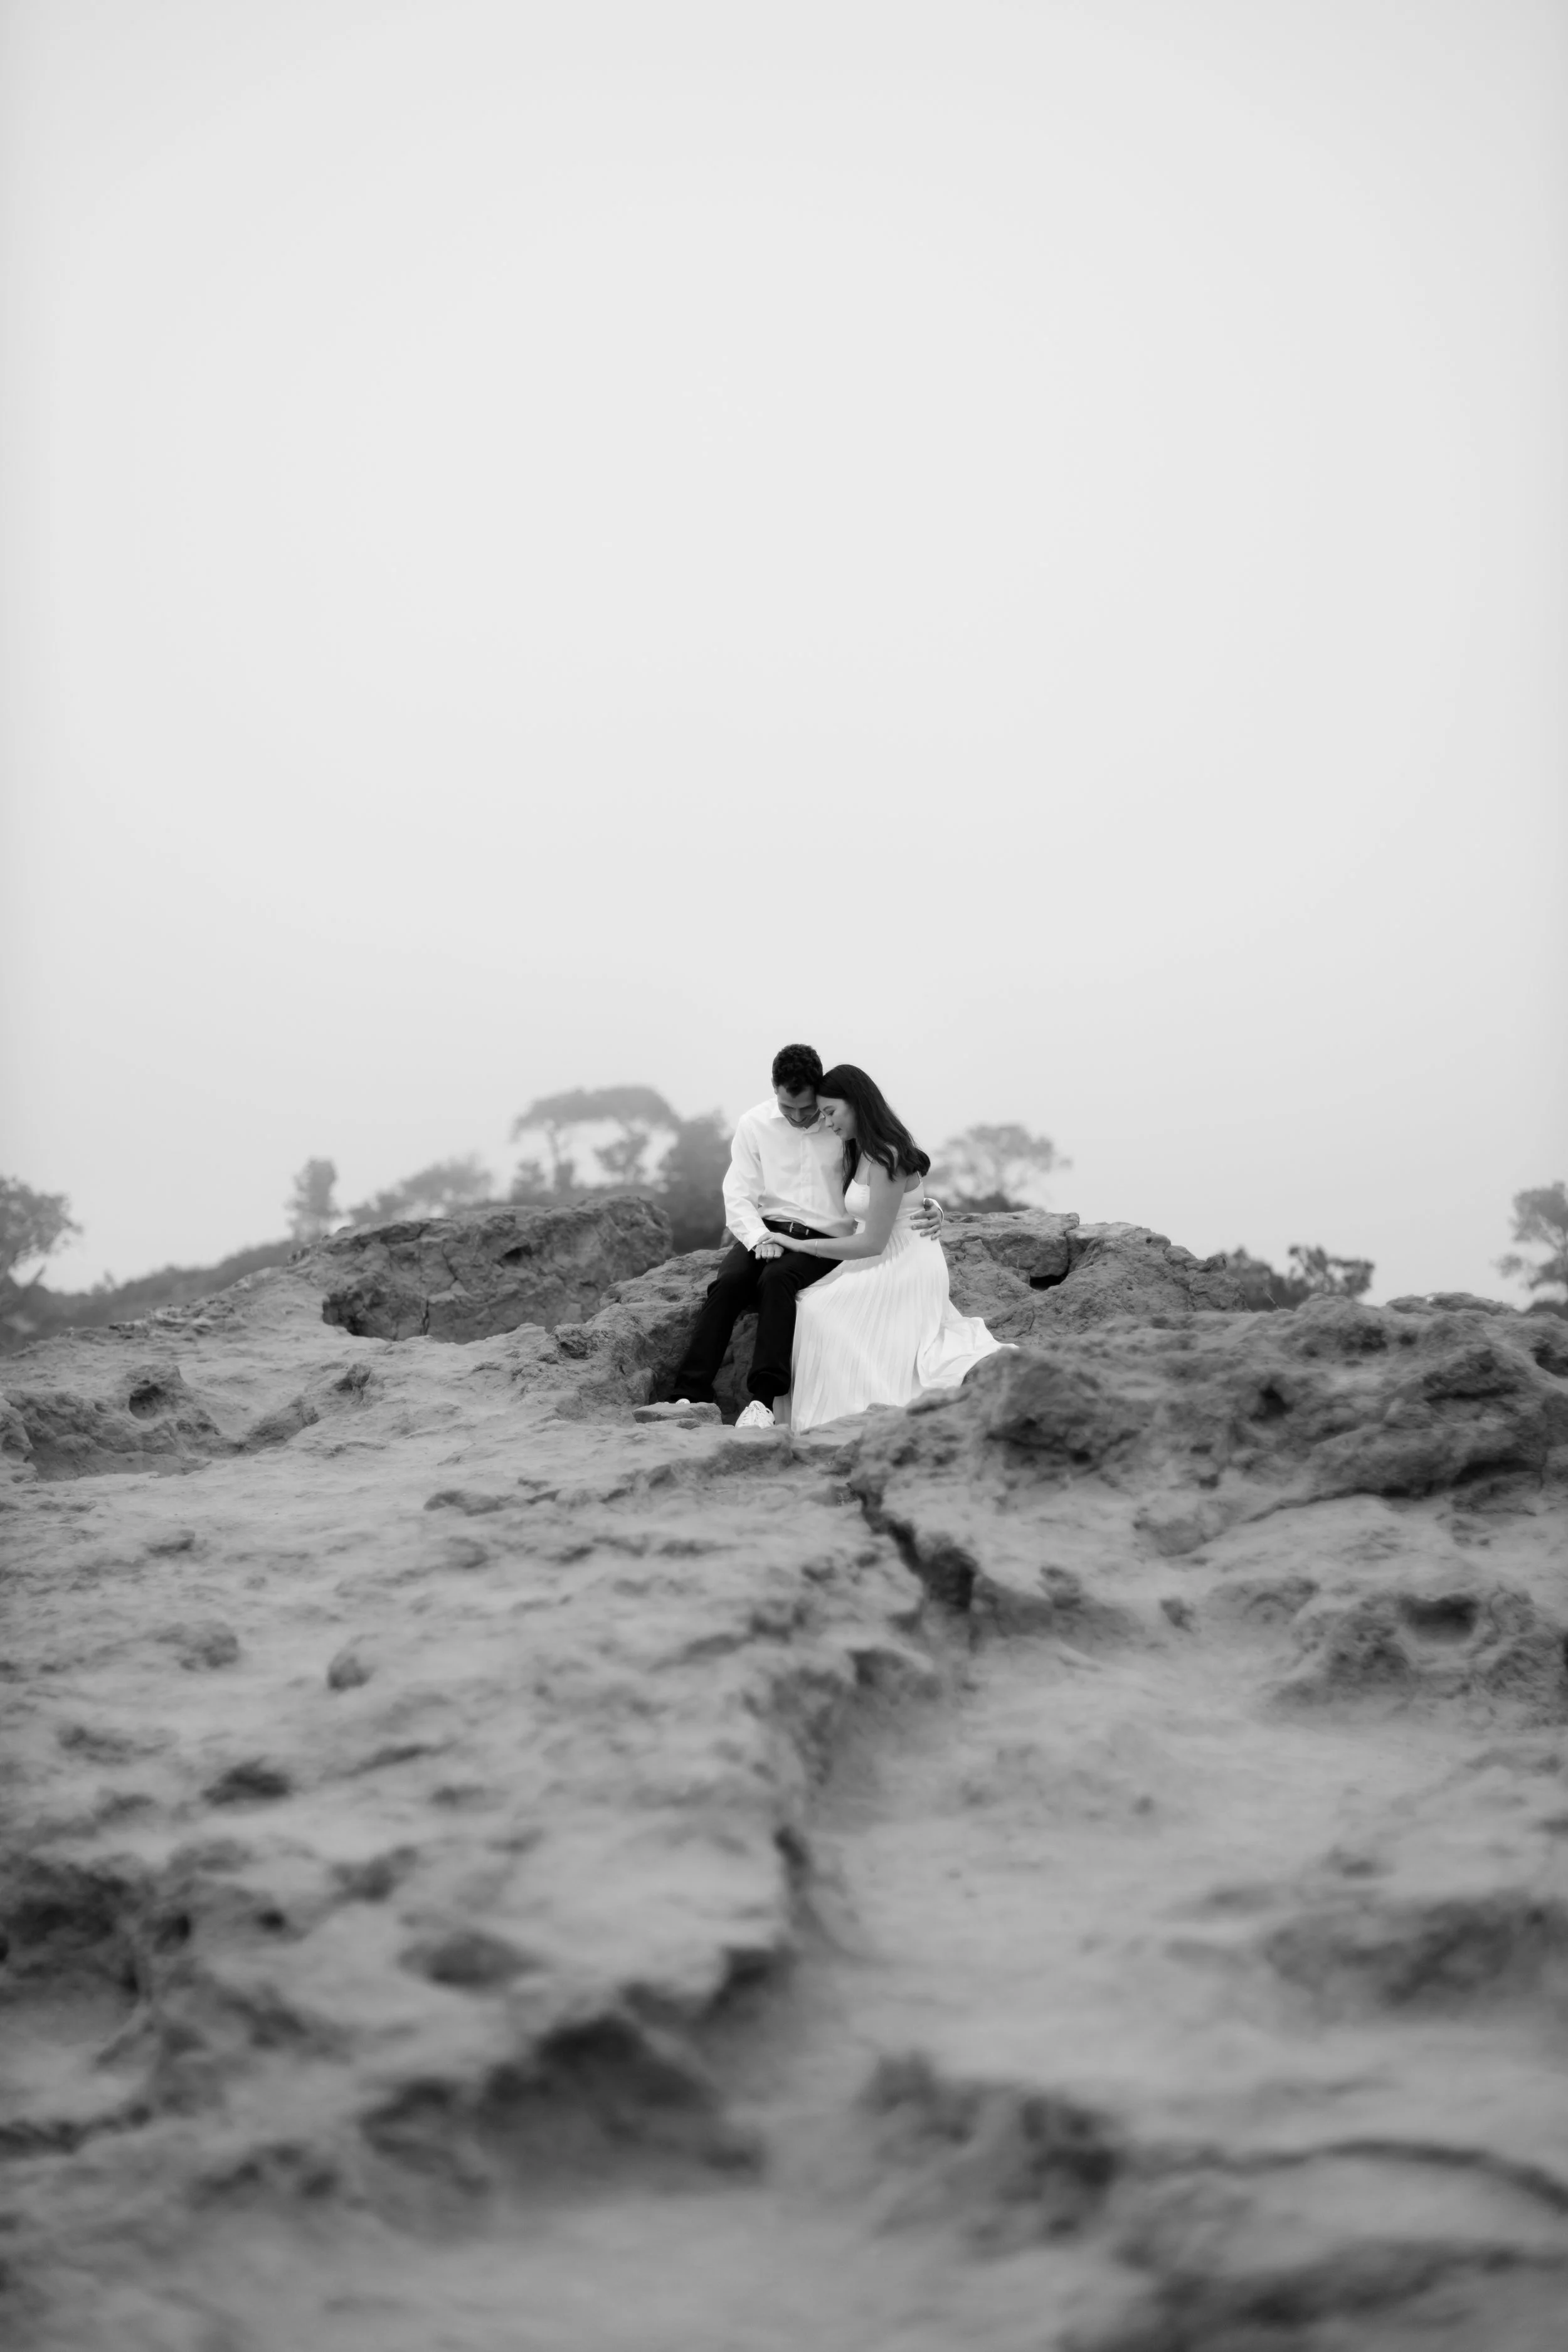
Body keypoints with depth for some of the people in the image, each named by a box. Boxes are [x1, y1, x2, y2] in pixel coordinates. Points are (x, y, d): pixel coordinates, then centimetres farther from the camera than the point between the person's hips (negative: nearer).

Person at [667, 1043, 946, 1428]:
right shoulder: (755, 1124, 5)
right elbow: (739, 1196, 2)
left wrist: (931, 1208, -16)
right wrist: (759, 1237, -17)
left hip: (825, 1240, -2)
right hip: (768, 1232, 2)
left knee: (777, 1278, -34)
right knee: (727, 1283, -28)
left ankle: (764, 1400, -40)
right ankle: (690, 1396, -32)